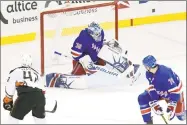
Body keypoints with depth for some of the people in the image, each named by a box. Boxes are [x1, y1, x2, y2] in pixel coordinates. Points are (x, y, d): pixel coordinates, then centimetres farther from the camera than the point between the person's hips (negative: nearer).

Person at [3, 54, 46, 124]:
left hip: (26, 96, -4)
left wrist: (7, 100, 20)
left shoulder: (16, 71, 17)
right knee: (39, 116, 29)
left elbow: (10, 86, 10)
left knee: (14, 117, 9)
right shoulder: (36, 73, 31)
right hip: (40, 96, 4)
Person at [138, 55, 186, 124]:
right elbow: (152, 87, -12)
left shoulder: (165, 73, -40)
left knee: (181, 117, -3)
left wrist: (171, 106, -41)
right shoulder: (149, 74, -17)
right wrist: (154, 103, -20)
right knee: (142, 98, -13)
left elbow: (174, 90, -38)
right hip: (160, 92, 6)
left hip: (175, 92, -6)